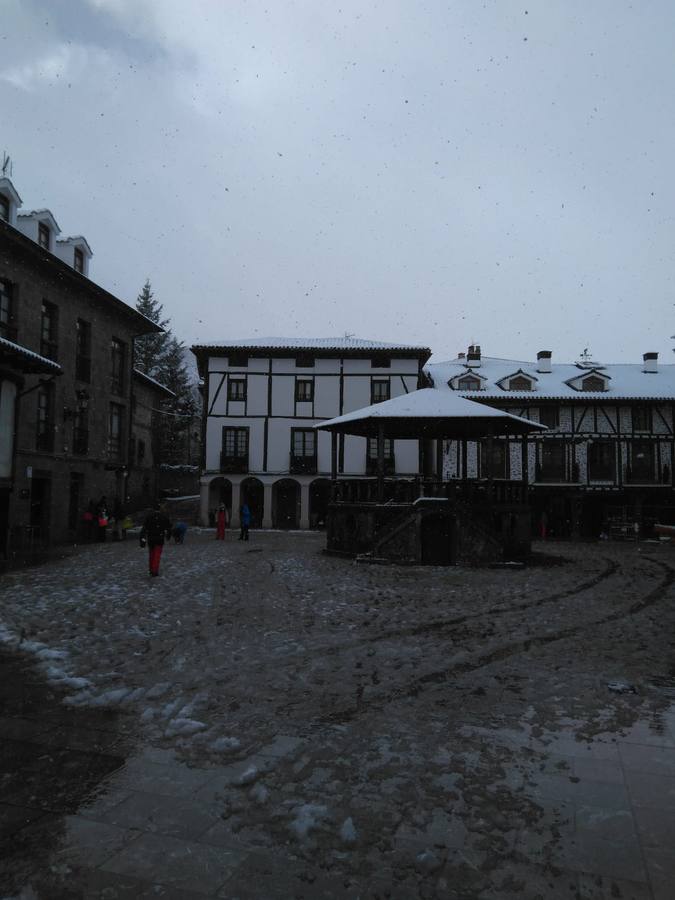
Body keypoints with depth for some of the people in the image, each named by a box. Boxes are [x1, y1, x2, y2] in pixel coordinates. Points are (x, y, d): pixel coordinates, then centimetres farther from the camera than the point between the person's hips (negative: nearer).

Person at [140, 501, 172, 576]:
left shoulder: (149, 516, -2)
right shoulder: (163, 517, -3)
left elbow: (144, 528, -9)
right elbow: (168, 527, 6)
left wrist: (143, 539, -10)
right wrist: (168, 535, 25)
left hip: (150, 539, 2)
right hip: (160, 539, -2)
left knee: (151, 555, 16)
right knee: (157, 555, 0)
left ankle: (151, 570, 24)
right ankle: (155, 571, -7)